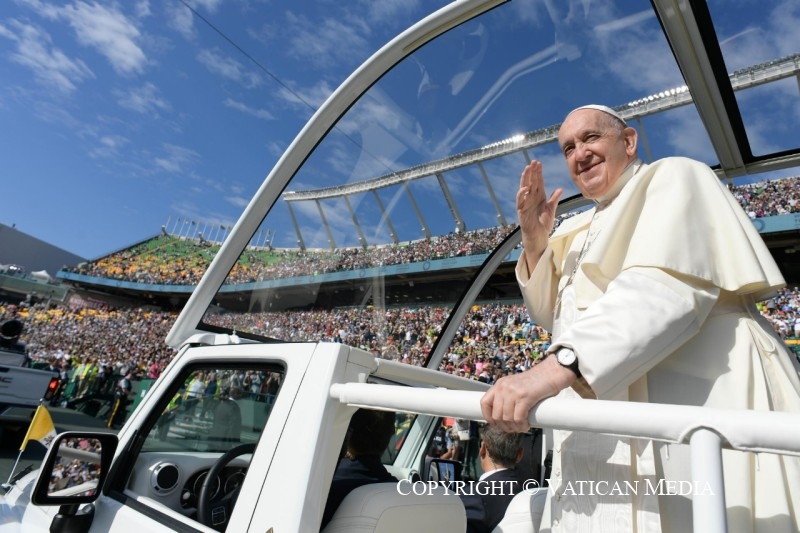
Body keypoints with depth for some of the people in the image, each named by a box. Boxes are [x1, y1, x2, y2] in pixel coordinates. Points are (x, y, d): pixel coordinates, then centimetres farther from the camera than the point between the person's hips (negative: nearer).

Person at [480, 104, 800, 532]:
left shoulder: (672, 178, -1)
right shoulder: (585, 228, 20)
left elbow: (666, 287, -21)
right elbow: (550, 314, 18)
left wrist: (555, 366, -34)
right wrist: (534, 239, 3)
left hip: (693, 401, -6)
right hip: (611, 418, 7)